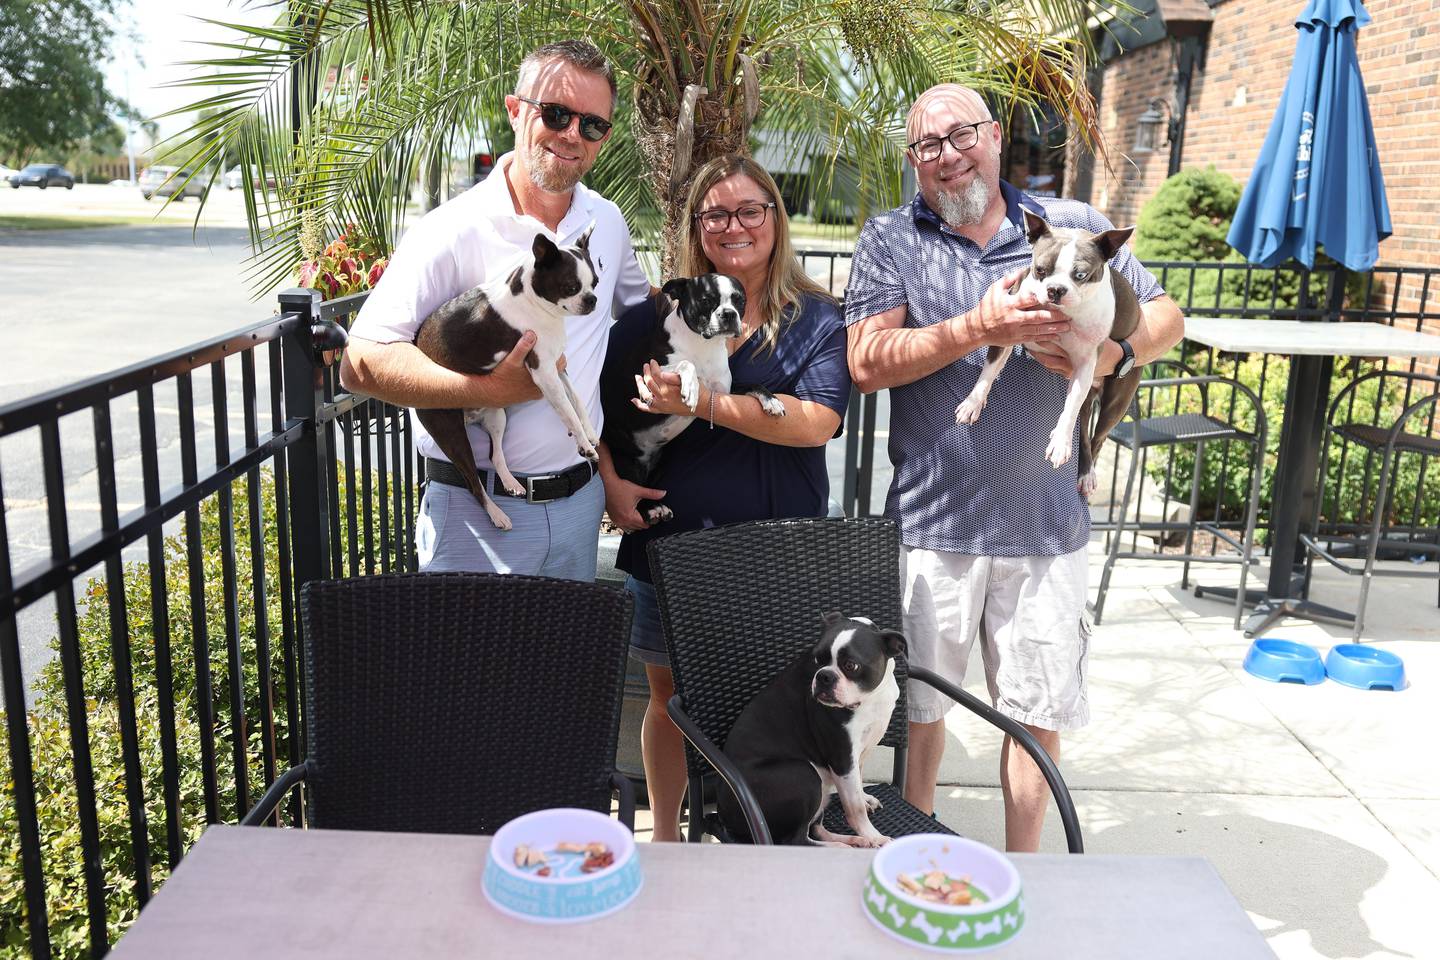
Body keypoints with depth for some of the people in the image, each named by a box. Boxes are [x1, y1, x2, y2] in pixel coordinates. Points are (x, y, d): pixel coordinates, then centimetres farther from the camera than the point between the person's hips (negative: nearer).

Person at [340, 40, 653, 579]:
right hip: (476, 511, -5)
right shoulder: (453, 232, -14)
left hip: (580, 500, 6)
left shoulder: (608, 222, 4)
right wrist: (490, 390, -27)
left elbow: (641, 307, 23)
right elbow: (360, 363, -19)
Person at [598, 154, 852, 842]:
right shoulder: (663, 313, 6)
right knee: (668, 691, 13)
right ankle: (665, 834, 33)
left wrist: (703, 403, -21)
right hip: (668, 540, 2)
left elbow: (816, 422, -15)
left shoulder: (816, 318, 1)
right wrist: (611, 481, -9)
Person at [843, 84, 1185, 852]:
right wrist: (977, 328, -21)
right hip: (931, 522, -1)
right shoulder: (890, 240, 0)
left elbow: (1164, 314, 10)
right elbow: (866, 363, -11)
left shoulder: (1072, 226, 5)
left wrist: (1117, 351, -11)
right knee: (917, 707, 12)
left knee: (1040, 713, 11)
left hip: (1046, 524, 2)